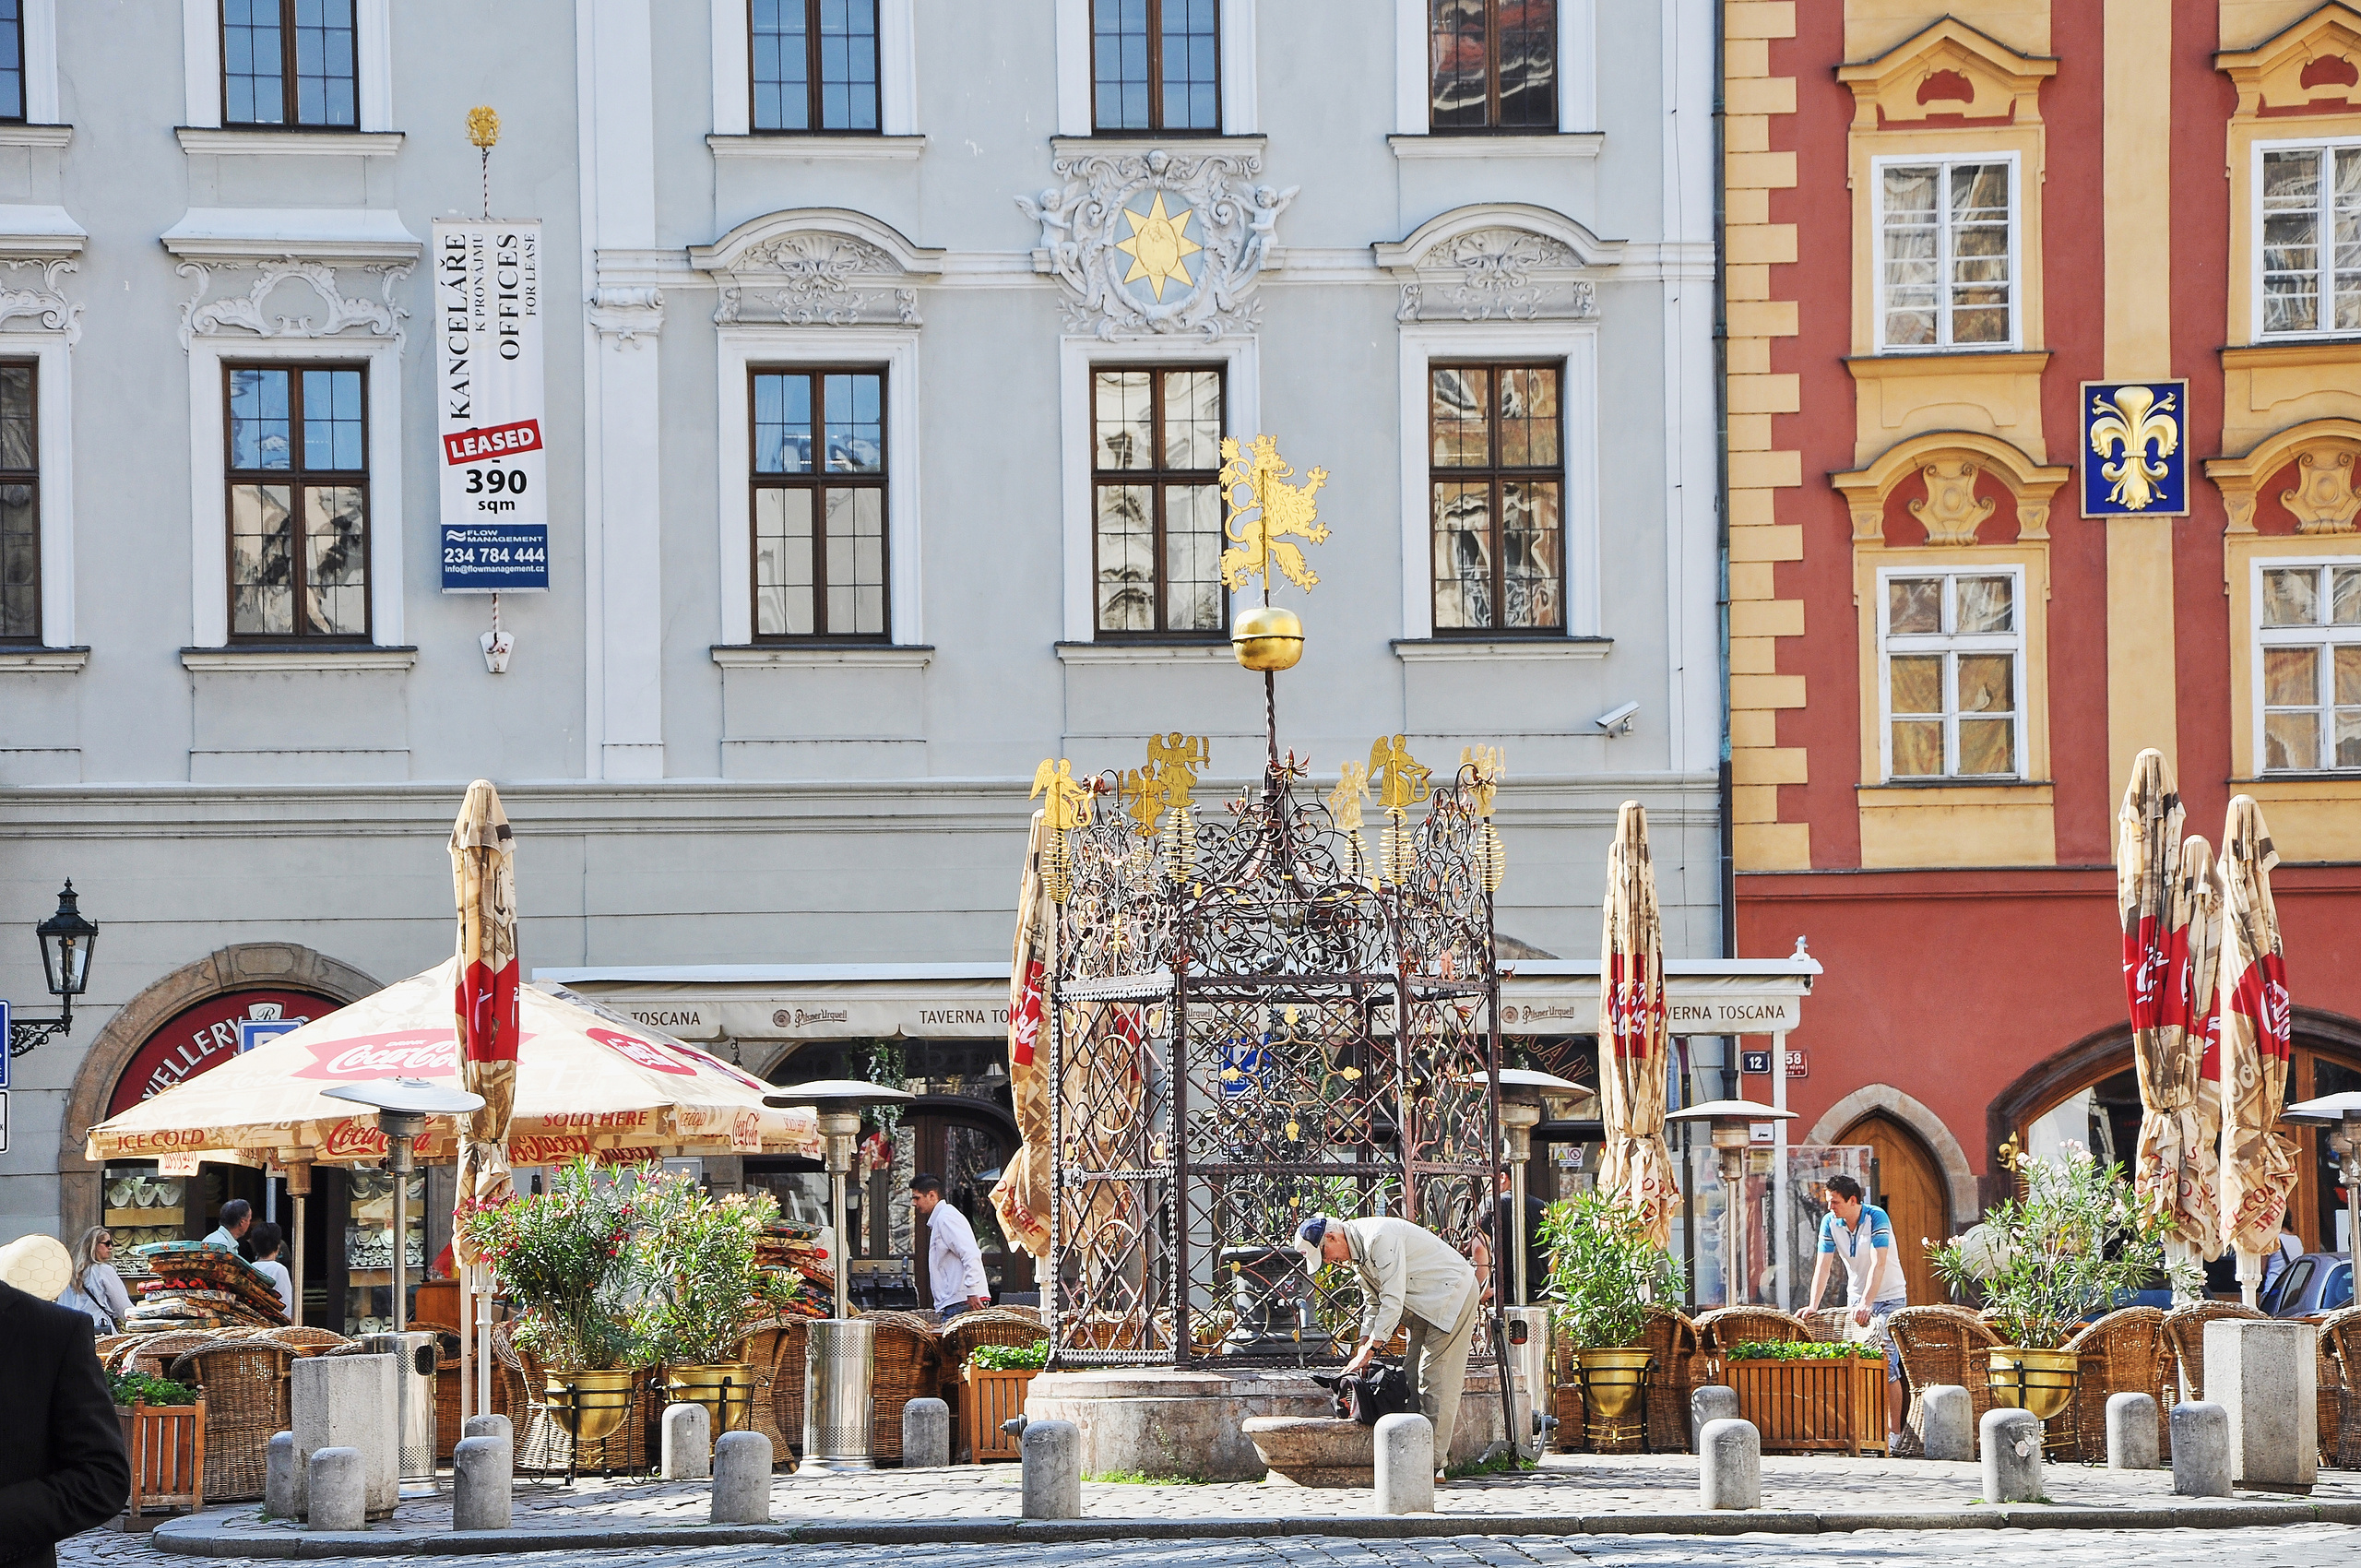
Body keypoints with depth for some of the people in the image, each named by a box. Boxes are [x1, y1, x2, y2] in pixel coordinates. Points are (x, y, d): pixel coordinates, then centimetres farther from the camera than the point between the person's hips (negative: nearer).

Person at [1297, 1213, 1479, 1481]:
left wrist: (1369, 1349, -25)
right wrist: (1362, 1348, 2)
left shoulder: (1380, 1238, -25)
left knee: (1435, 1380, -13)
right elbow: (1374, 1305, 14)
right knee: (1415, 1378, 5)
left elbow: (1393, 1300, -27)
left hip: (1454, 1294, -10)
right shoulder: (1357, 1252, 7)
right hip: (1425, 1305, 10)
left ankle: (1433, 1464, -15)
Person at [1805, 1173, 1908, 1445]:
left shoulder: (1876, 1217, -21)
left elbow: (1879, 1264, -29)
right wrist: (1813, 1306, -20)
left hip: (1889, 1297, -5)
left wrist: (1866, 1303, -39)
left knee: (1887, 1366, -12)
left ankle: (1893, 1432, -8)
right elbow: (1823, 1266, -9)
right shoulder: (1829, 1222, -5)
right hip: (1856, 1297, 5)